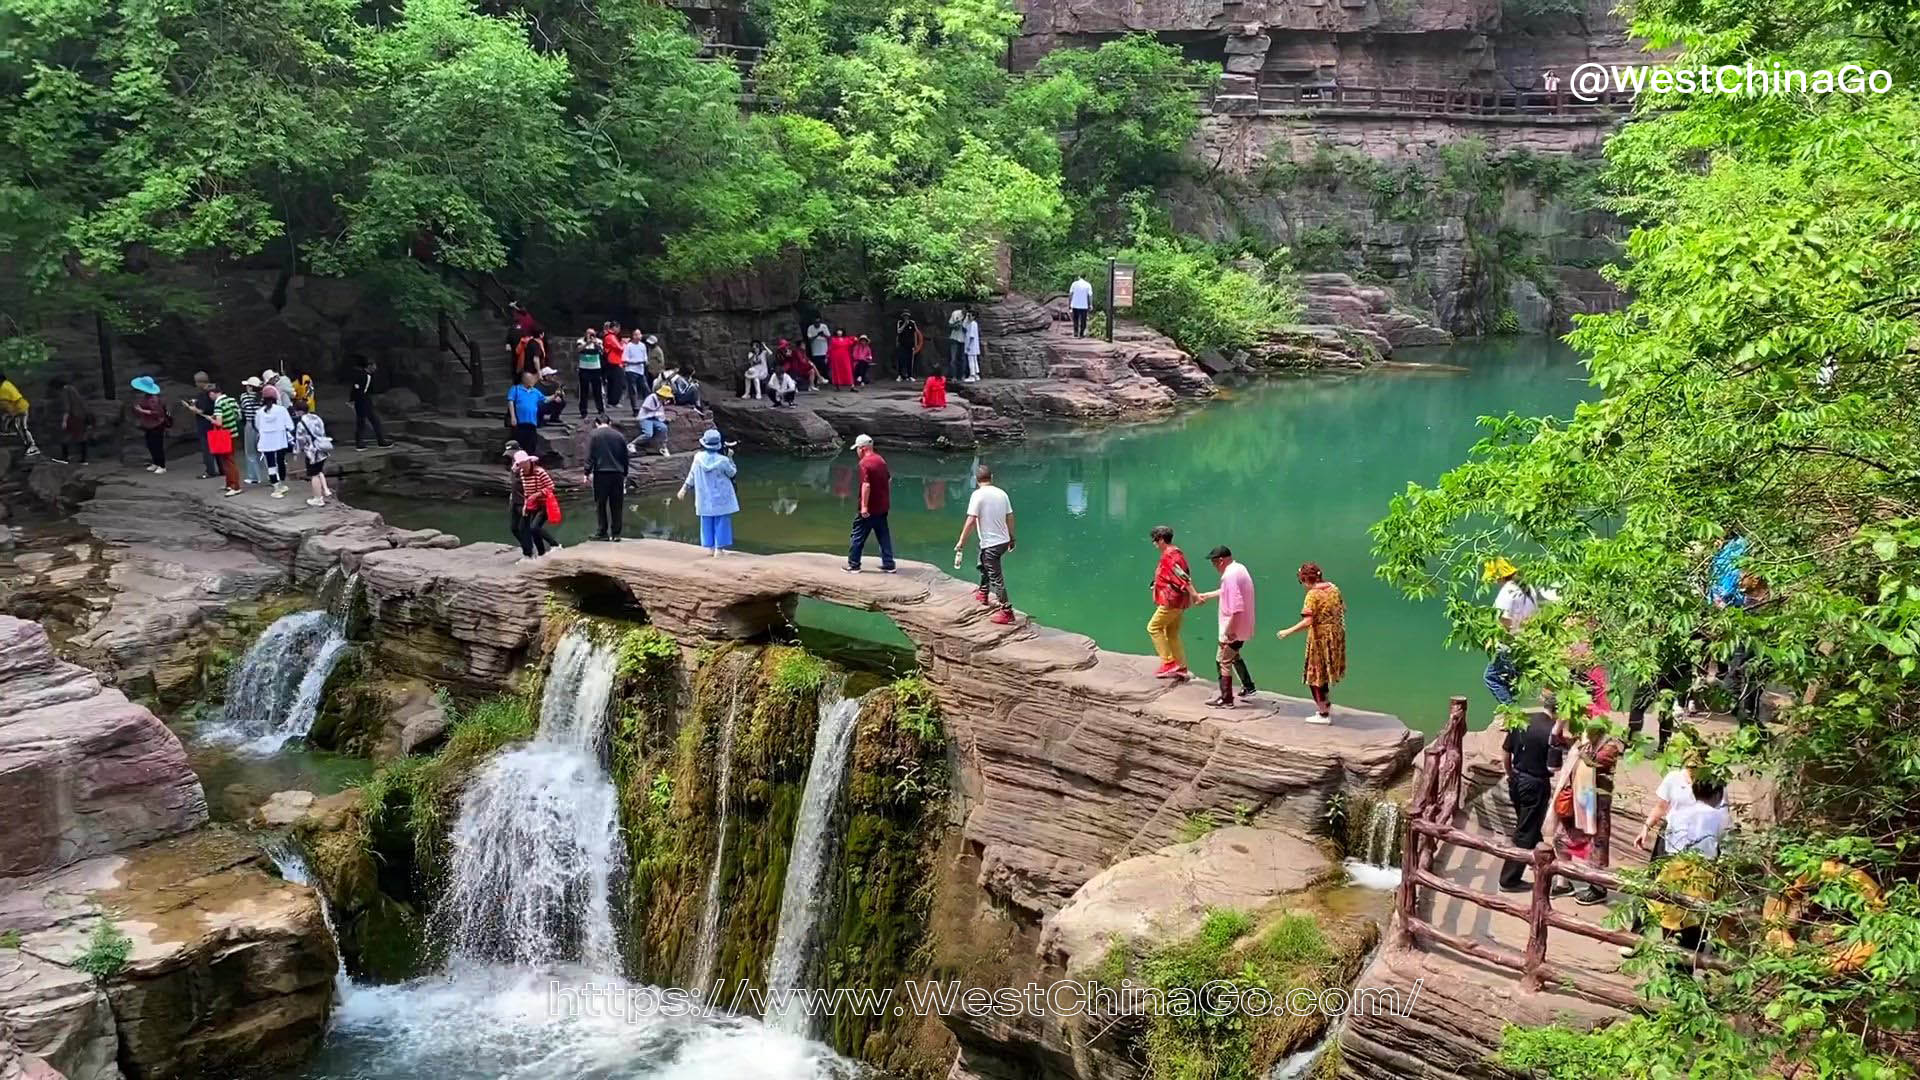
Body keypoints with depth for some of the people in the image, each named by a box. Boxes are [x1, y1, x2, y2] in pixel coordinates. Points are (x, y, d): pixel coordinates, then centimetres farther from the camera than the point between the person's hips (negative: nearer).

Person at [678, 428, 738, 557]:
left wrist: (685, 487, 13)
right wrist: (730, 458, 5)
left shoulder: (698, 457, -9)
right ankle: (719, 549, 2)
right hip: (721, 498, -3)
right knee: (721, 522, 4)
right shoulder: (723, 460, -17)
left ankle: (710, 547, 18)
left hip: (705, 498, 3)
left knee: (707, 522, 15)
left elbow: (692, 474, 1)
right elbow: (732, 473, -1)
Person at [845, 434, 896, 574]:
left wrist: (864, 506, -24)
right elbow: (888, 479, 19)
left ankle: (853, 565, 9)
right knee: (884, 536, 11)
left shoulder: (865, 463, -17)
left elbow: (866, 485, -25)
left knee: (858, 536, 4)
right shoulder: (881, 460, 10)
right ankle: (888, 565, 12)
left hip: (869, 509, -8)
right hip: (883, 507, 8)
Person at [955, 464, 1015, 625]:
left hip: (990, 543, -8)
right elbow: (1010, 518, 9)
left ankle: (1006, 611, -3)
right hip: (1003, 540, 8)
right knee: (983, 564, 31)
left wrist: (961, 541, -11)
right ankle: (983, 593, 49)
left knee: (996, 577, -3)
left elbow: (971, 521, -19)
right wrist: (1012, 538, 22)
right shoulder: (1001, 493, 3)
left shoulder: (978, 495, -15)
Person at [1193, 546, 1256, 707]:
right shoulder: (1239, 569, 8)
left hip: (1233, 629, -10)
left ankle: (1226, 700, 4)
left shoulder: (1230, 576, -24)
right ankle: (1248, 687, 34)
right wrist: (1206, 596, 33)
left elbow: (1236, 607, -30)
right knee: (1234, 655, 28)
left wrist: (1230, 630, -26)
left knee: (1224, 661, -1)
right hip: (1244, 626, 10)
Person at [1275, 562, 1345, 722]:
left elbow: (1308, 621, -26)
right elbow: (1342, 610, 15)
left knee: (1316, 675, 4)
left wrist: (1288, 632, -20)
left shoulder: (1313, 594, -19)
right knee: (1327, 672, 24)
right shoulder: (1334, 589, 3)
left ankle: (1323, 714, 9)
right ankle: (1327, 706, 35)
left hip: (1320, 638, -8)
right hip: (1336, 637, 8)